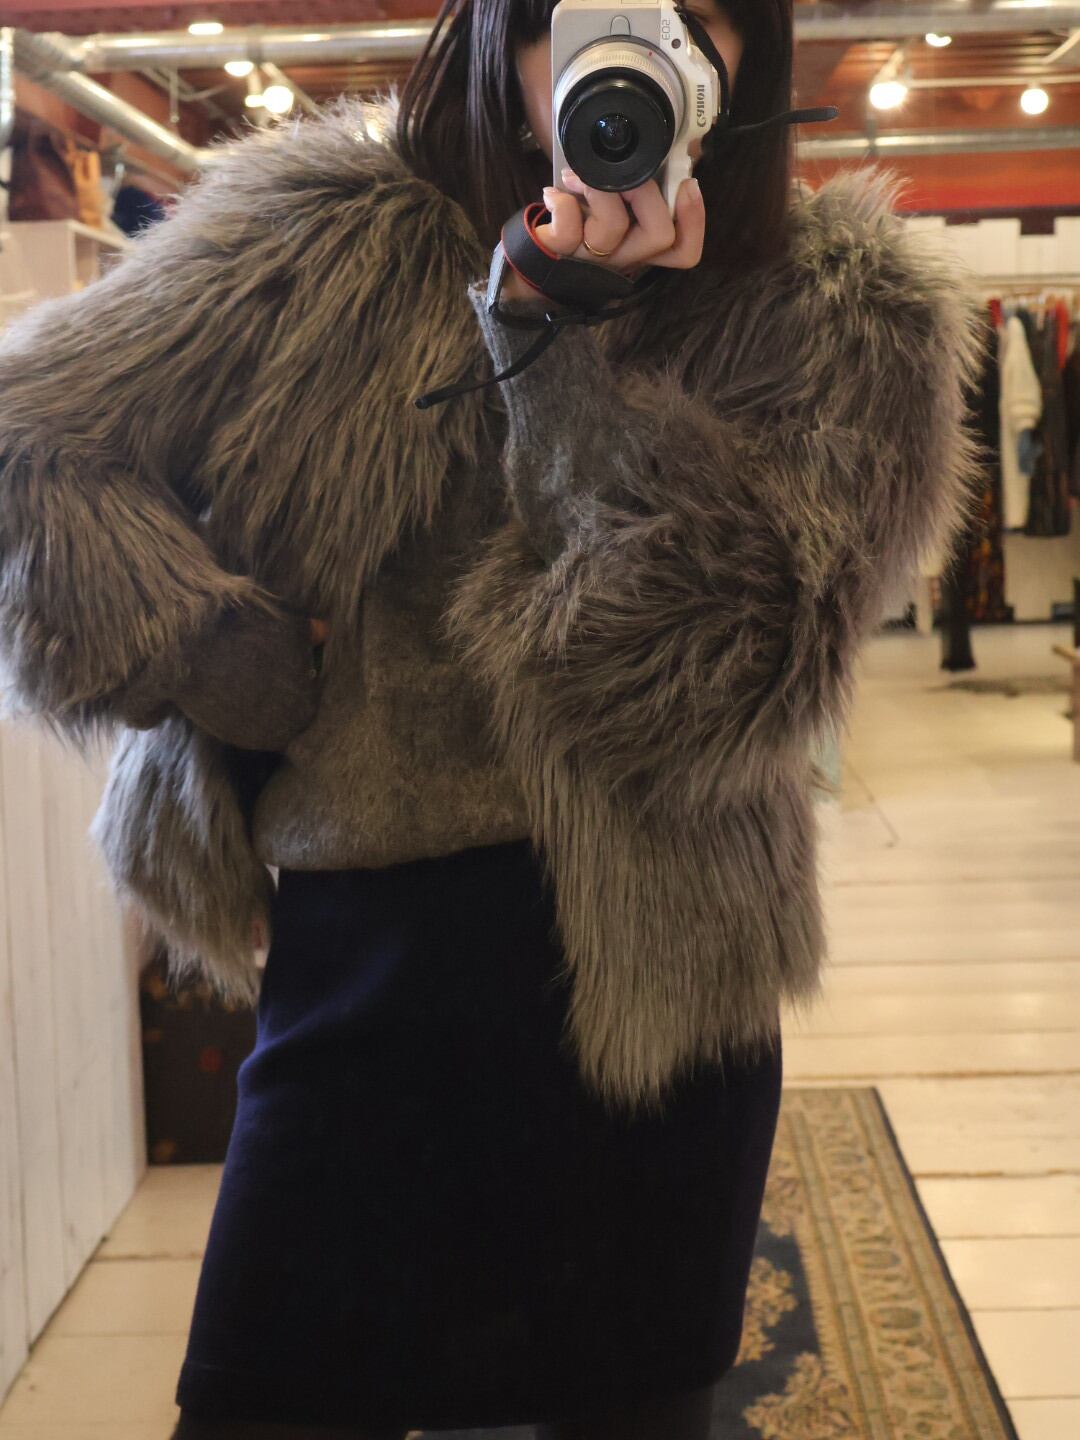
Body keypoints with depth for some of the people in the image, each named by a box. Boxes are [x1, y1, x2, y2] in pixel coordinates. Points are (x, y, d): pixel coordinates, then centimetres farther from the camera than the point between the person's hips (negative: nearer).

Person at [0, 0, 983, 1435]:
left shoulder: (848, 320, -3)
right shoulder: (336, 235, -1)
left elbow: (727, 678, -16)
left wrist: (552, 342, -20)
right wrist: (233, 662, -9)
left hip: (645, 1002, 0)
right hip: (348, 967, 1)